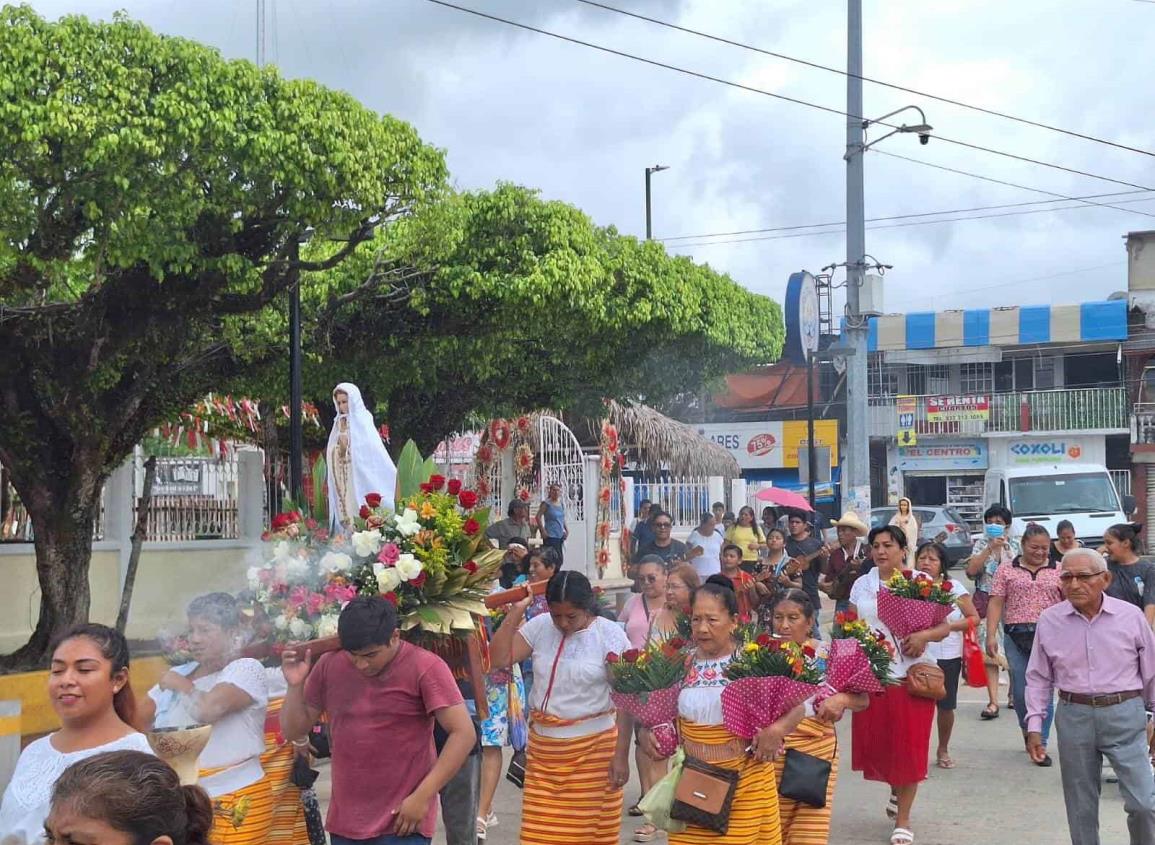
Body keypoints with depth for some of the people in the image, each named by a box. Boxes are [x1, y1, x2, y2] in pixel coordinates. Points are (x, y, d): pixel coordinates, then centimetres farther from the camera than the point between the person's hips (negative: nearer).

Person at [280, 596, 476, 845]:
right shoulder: (330, 666, 3)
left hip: (402, 822, -5)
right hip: (345, 822, 5)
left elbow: (463, 734, -14)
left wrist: (422, 797, -17)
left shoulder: (425, 667, -11)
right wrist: (295, 686, -8)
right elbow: (293, 730, 10)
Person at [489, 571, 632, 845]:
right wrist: (516, 611, -9)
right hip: (542, 745, 3)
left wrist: (621, 755, -10)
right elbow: (498, 659, -4)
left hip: (592, 748, -3)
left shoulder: (610, 635, -6)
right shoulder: (539, 627, 2)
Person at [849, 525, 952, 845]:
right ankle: (896, 791, 38)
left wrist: (925, 635, -21)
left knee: (908, 746, 0)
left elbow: (944, 627, -1)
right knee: (876, 743, 7)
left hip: (911, 675, -3)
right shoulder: (862, 585, 7)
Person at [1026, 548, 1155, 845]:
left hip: (1124, 715, -1)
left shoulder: (1131, 616, -4)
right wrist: (1034, 726, 4)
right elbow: (1039, 678, 8)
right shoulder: (1049, 621, 0)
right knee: (1080, 806, 10)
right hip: (1073, 717, 2)